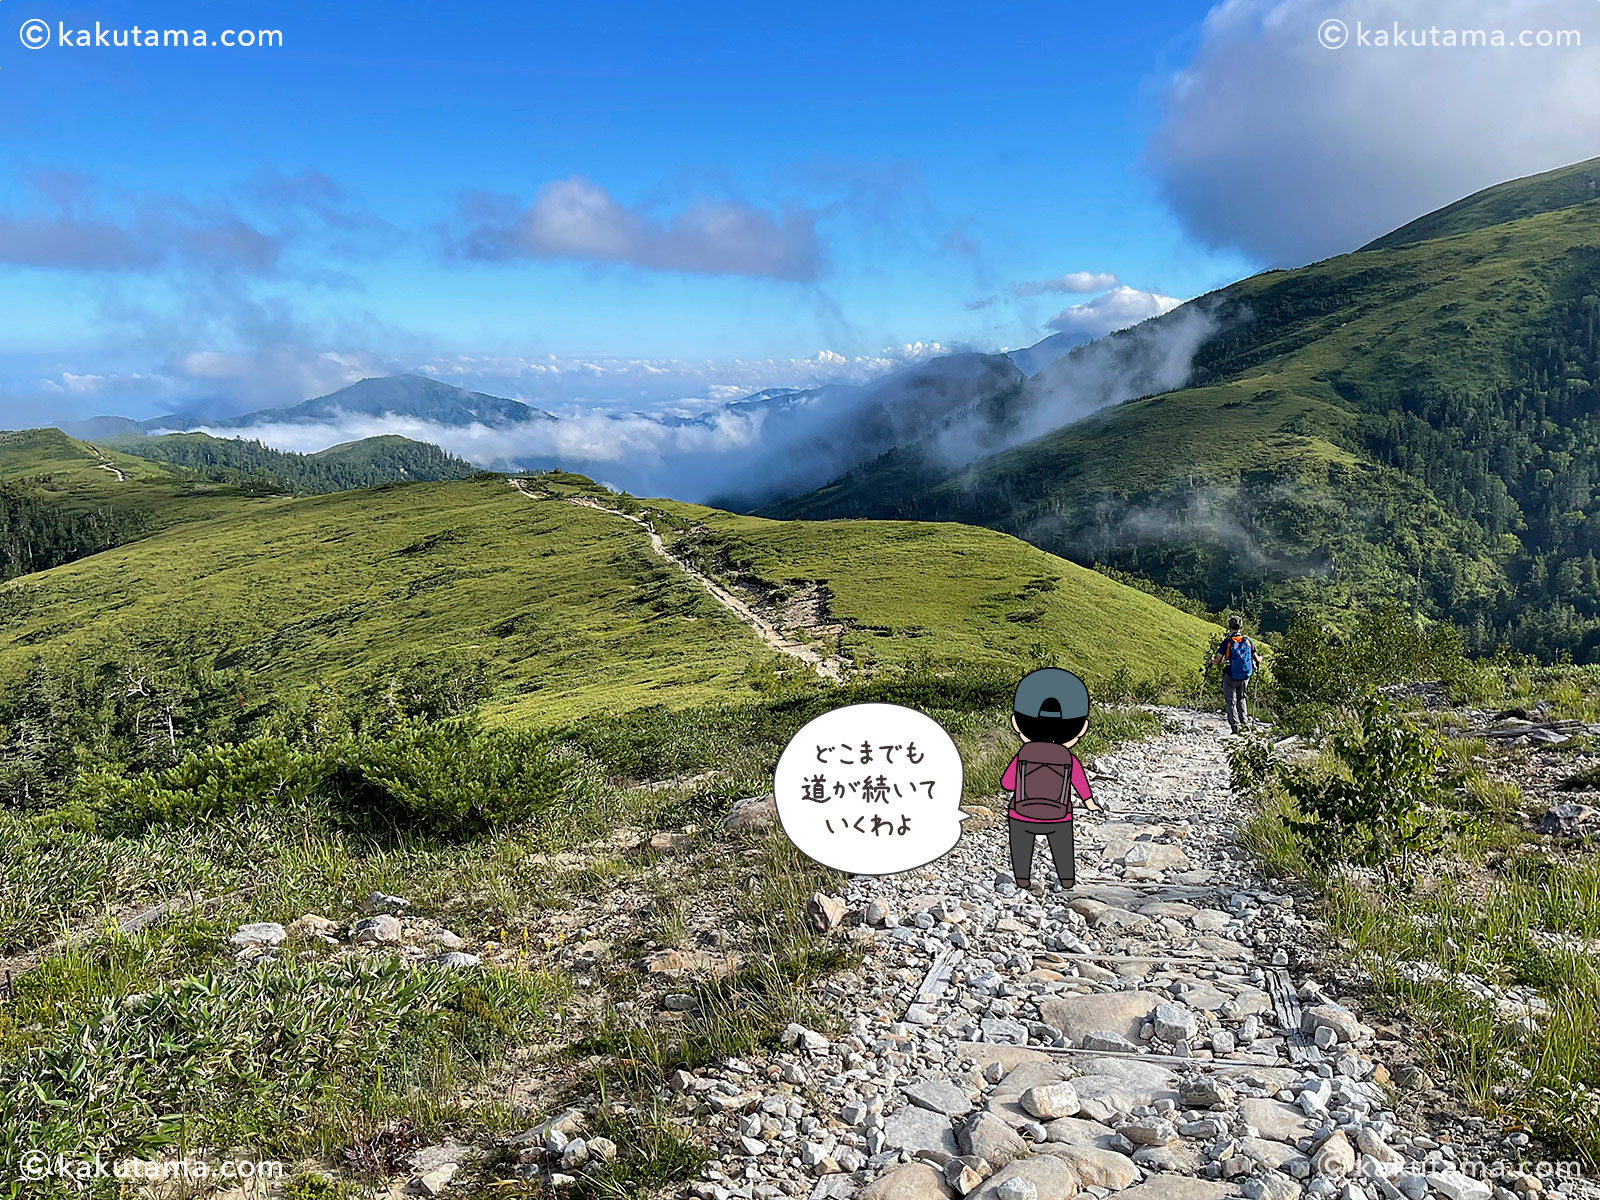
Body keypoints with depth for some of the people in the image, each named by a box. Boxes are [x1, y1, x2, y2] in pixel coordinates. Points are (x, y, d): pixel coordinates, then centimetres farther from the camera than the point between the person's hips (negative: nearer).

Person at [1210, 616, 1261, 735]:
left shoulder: (1227, 642, -13)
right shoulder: (1248, 641, -2)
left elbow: (1217, 660, -9)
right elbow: (1256, 658, 9)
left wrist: (1212, 661, 14)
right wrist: (1259, 659, 33)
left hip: (1230, 677, -4)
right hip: (1245, 677, 4)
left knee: (1231, 701, 7)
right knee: (1241, 699, 23)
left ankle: (1235, 726, 1)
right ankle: (1245, 723, 19)